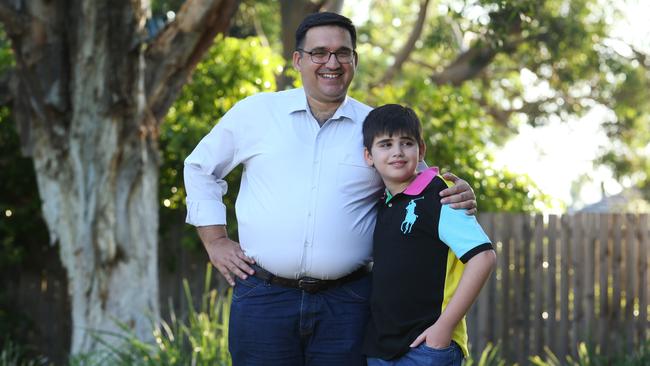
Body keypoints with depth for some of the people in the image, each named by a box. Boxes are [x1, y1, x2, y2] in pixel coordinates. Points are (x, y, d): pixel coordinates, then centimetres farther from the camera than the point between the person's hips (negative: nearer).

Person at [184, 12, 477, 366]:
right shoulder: (254, 112, 6)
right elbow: (200, 167, 16)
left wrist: (457, 196, -8)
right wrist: (215, 241, 9)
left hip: (345, 301, 0)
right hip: (264, 296, 0)